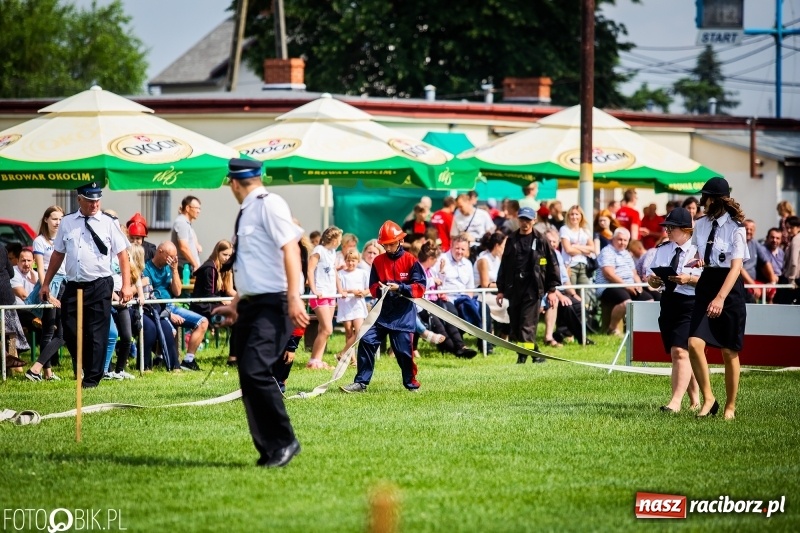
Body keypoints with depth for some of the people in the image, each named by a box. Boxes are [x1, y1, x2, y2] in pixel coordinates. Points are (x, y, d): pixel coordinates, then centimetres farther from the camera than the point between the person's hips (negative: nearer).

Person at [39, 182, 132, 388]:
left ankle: (91, 379, 7)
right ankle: (81, 369, 26)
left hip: (99, 286, -3)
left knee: (97, 335, -1)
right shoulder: (67, 223, 9)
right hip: (73, 286, 3)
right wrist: (45, 284, 15)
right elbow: (57, 255, 15)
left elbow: (122, 255, 0)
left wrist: (126, 285, -8)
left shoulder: (108, 223, 0)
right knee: (71, 333, 4)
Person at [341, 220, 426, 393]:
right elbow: (372, 287, 10)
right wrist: (379, 289, -14)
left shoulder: (411, 261, -4)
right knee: (366, 341, -8)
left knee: (403, 349, -3)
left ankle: (411, 382, 18)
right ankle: (361, 382, -3)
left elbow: (420, 288, -7)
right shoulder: (378, 261, 7)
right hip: (382, 311, 4)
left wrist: (400, 288, -21)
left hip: (403, 314, -4)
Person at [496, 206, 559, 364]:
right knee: (515, 325, 4)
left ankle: (523, 357, -14)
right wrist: (501, 289, 13)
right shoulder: (511, 240, 12)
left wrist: (551, 290, -1)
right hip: (514, 288, 4)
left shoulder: (541, 240, 2)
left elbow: (552, 266, 3)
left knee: (527, 325, -11)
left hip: (533, 287, -4)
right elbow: (504, 265, 15)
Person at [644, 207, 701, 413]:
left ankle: (676, 402, -21)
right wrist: (652, 279, -4)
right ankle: (695, 401, 24)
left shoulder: (699, 251, -7)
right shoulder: (662, 250, 14)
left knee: (680, 352, -18)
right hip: (668, 302, 7)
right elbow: (652, 279, 18)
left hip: (690, 305, -7)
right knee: (679, 356, 12)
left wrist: (690, 279, -26)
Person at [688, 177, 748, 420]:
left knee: (729, 351, 2)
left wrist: (721, 298, -29)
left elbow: (736, 266, -19)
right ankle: (708, 399, -3)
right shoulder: (701, 225, 7)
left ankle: (730, 406, 15)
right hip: (706, 285, 5)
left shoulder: (735, 228, -11)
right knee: (695, 344, -13)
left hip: (730, 288, -5)